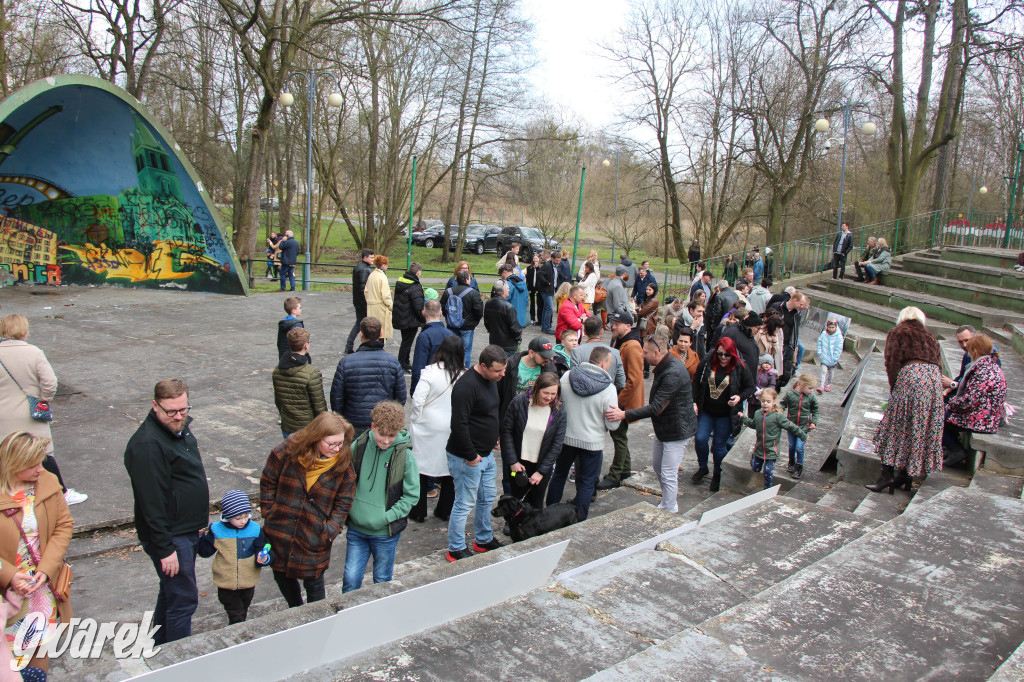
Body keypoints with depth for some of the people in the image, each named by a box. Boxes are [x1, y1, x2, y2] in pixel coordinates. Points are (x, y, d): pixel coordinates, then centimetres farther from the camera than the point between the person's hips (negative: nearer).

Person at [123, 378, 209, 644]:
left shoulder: (180, 428, 6)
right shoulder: (148, 444, -25)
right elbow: (150, 502, -25)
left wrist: (198, 521, 22)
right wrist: (165, 549, -23)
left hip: (187, 530, 10)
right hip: (170, 537, -10)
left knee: (171, 592, 22)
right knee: (184, 599, -2)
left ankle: (161, 648, 39)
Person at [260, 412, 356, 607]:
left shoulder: (343, 463, -13)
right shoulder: (286, 452, -15)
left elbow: (343, 502, -3)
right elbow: (267, 484, 0)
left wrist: (329, 532, -10)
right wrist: (269, 515, -2)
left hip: (314, 540, -2)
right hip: (280, 534, 2)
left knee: (313, 583, 9)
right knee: (282, 576, 21)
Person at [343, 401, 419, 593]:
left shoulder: (405, 456, -13)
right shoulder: (359, 446, -5)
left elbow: (411, 495, -7)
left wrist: (387, 517, -14)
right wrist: (345, 509, 0)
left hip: (385, 533, -2)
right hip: (356, 529, 2)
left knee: (382, 582, 14)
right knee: (351, 579, 6)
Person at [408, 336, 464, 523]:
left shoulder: (431, 372, -16)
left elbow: (418, 400, -16)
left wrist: (415, 421, 0)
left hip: (427, 428, -2)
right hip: (453, 431, 3)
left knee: (421, 468, 11)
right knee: (449, 471, 16)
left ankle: (418, 512, 19)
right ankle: (445, 511, 27)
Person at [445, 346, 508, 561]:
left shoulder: (491, 379, 5)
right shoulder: (467, 386, -25)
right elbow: (459, 425, -26)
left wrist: (498, 434, 15)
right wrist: (470, 456, -20)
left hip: (486, 454, 9)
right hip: (467, 458, -9)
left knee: (487, 500, 21)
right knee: (464, 504, 2)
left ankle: (484, 540, 38)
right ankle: (456, 550, 17)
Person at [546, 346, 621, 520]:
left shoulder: (567, 376, -9)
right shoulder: (608, 388, -19)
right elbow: (612, 424, -14)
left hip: (565, 437, 4)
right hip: (592, 442, -3)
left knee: (559, 475, 22)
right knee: (587, 482, 12)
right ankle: (580, 520, 20)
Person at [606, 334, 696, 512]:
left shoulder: (673, 374, -29)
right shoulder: (664, 367, 3)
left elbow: (656, 408, -32)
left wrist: (624, 415, -33)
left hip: (677, 430, -10)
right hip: (664, 427, 10)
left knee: (668, 475, -4)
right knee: (658, 468, 20)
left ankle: (669, 513, 8)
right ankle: (667, 505, 38)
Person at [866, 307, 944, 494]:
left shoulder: (897, 333, 15)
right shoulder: (930, 338, 30)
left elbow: (892, 361, 1)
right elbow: (938, 364, 20)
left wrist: (893, 388, 3)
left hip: (910, 375, -5)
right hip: (934, 379, 5)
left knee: (894, 426, -1)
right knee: (925, 429, 10)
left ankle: (887, 474, -9)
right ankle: (906, 475, 13)